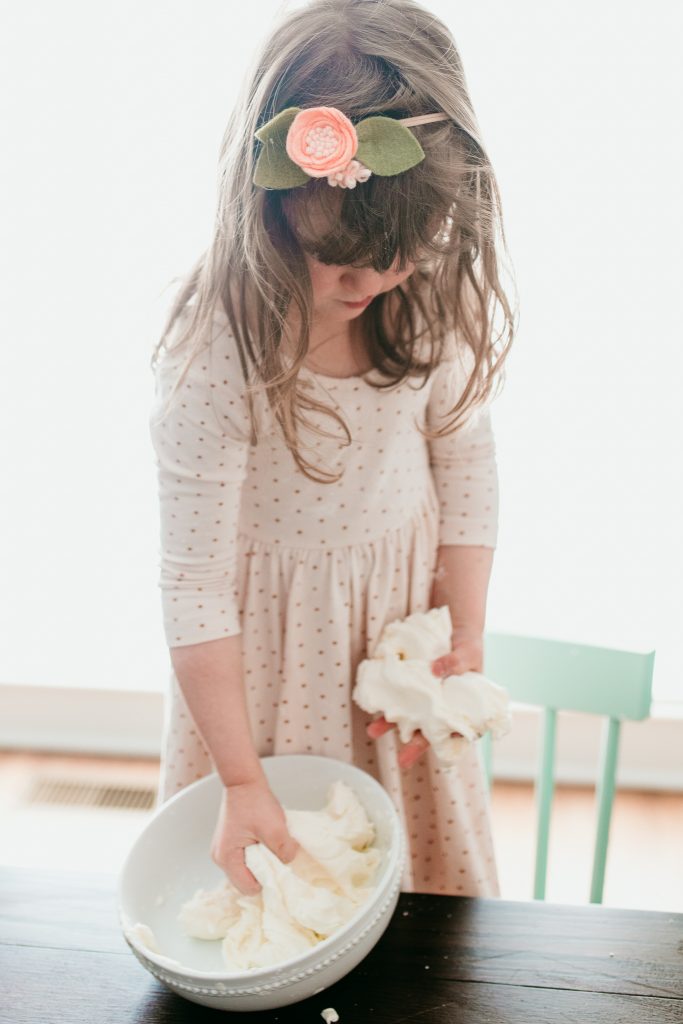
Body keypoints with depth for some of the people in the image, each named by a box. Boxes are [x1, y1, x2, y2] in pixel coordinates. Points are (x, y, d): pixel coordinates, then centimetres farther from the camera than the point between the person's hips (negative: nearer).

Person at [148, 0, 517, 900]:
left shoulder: (428, 305, -14)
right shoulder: (215, 354, -29)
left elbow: (466, 463, -1)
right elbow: (195, 584, -23)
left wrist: (466, 641, -5)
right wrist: (243, 780, -18)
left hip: (404, 613, 4)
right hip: (270, 639, -4)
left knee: (418, 834, 23)